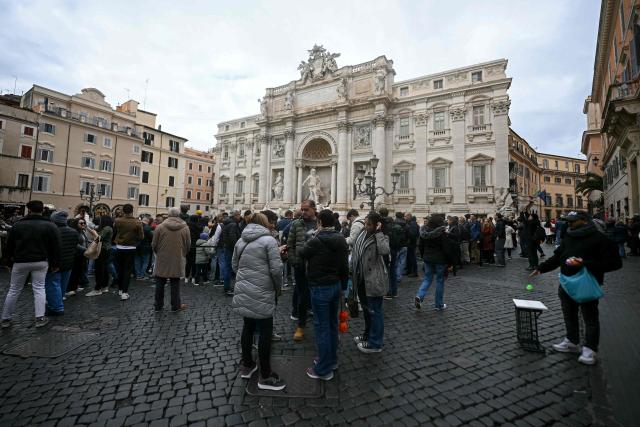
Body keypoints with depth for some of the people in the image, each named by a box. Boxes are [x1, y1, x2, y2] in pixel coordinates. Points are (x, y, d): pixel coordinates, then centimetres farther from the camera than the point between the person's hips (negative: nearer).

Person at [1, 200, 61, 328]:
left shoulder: (17, 224, -1)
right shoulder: (50, 226, -4)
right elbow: (56, 247, -4)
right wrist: (55, 264, 4)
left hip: (20, 262, 1)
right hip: (41, 262, -1)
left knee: (14, 290, 12)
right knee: (39, 289, 3)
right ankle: (40, 318, 1)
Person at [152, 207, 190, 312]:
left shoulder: (160, 227, -7)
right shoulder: (185, 228, -5)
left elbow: (154, 245, -1)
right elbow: (188, 245, 0)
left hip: (162, 260, 0)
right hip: (177, 261, 0)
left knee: (160, 283, 13)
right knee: (175, 284, 9)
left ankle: (158, 305, 24)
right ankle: (176, 305, 17)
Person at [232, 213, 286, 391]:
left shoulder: (240, 241, 7)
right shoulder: (269, 240, -13)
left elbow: (234, 265, 15)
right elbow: (276, 269, -16)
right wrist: (278, 287, -1)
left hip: (243, 292, 7)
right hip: (262, 294, -7)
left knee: (248, 327, 20)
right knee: (265, 332, 5)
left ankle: (246, 365, 36)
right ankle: (265, 376, 16)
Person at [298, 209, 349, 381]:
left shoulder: (316, 241, -19)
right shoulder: (342, 240, 1)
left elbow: (301, 254, -1)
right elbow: (345, 266, 6)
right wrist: (343, 285, 16)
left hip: (320, 288, -7)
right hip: (336, 285, 7)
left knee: (322, 327, 4)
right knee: (332, 324, 19)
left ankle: (324, 369, 17)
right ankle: (331, 359, 36)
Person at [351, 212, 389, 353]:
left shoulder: (381, 238, -14)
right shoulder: (362, 234, 6)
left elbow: (385, 250, -37)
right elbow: (355, 253, 14)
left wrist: (378, 232, -28)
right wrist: (353, 270, 14)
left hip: (374, 280, -8)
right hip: (361, 279, 8)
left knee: (374, 311, 4)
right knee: (366, 309, 23)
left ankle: (375, 343, 19)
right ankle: (368, 334, 42)